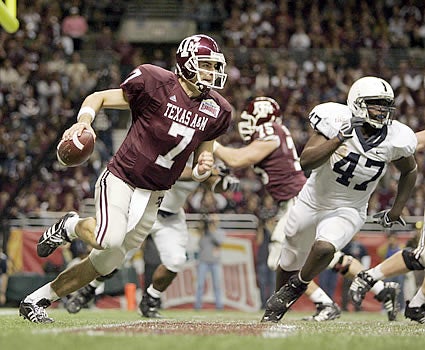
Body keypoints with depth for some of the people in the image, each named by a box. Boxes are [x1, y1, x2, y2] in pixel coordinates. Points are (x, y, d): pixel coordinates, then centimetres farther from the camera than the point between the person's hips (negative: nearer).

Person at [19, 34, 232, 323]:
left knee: (105, 264, 6)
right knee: (109, 240, -31)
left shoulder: (216, 111, 4)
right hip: (121, 179, -5)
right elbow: (98, 98, -2)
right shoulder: (156, 84, -12)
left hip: (153, 196, 5)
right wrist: (84, 121, -23)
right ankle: (72, 226, 4)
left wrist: (203, 168, -8)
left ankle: (36, 300, 20)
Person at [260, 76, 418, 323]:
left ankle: (294, 289, -1)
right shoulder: (338, 122, -21)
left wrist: (396, 210, 5)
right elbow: (307, 161, -29)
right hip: (313, 201, 0)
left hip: (349, 210, 0)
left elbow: (410, 171, 7)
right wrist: (339, 138, -38)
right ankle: (276, 307, 43)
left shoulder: (395, 140, -14)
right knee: (291, 262, 15)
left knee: (324, 248, -29)